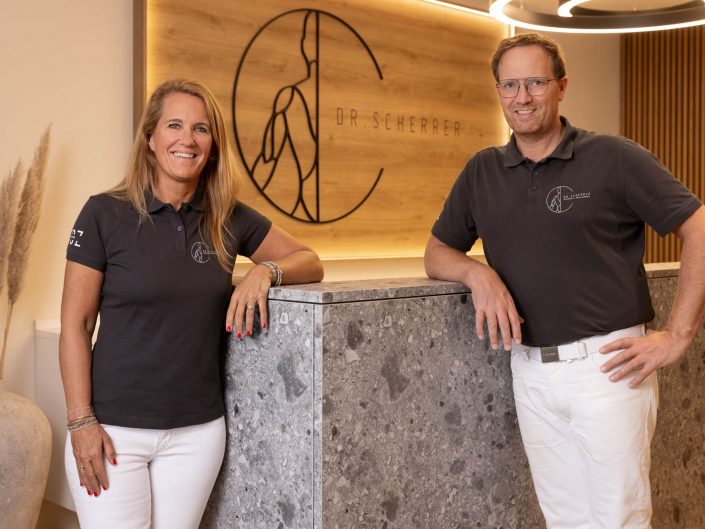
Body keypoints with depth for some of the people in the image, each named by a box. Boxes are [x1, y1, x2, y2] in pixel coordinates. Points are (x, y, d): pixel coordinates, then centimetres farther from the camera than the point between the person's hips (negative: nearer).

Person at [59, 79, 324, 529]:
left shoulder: (230, 219, 2)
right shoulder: (105, 214, -6)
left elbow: (310, 262, 10)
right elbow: (76, 325, -5)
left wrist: (265, 271, -11)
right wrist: (82, 422, -10)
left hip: (197, 431, 3)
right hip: (114, 427, -3)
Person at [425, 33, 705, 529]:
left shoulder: (613, 157, -4)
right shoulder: (482, 171, 9)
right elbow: (437, 252, 14)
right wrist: (477, 273, -8)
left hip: (607, 367, -4)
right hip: (530, 372, 4)